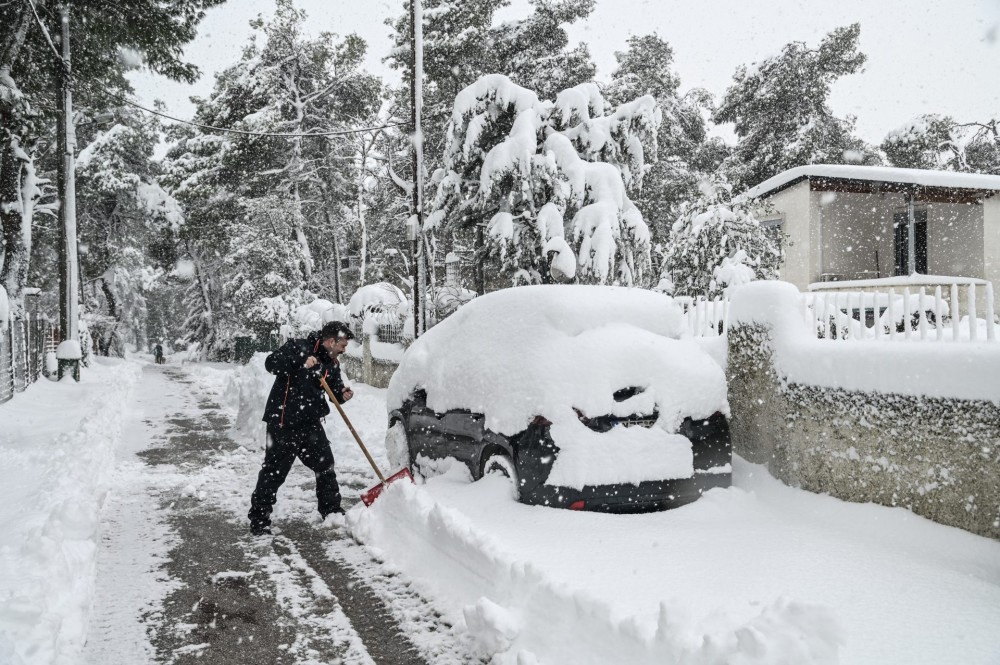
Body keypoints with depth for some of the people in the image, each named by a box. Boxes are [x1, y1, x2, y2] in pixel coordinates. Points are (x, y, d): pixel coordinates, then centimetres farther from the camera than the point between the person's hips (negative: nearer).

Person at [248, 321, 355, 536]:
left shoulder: (332, 363, 10)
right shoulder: (297, 347, -11)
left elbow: (335, 388, 17)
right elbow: (271, 363, -22)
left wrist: (342, 394, -7)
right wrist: (301, 363, -34)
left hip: (310, 423, 7)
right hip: (283, 423, -7)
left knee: (325, 466, 12)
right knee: (274, 471, -1)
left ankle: (332, 512, 28)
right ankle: (259, 519, 11)